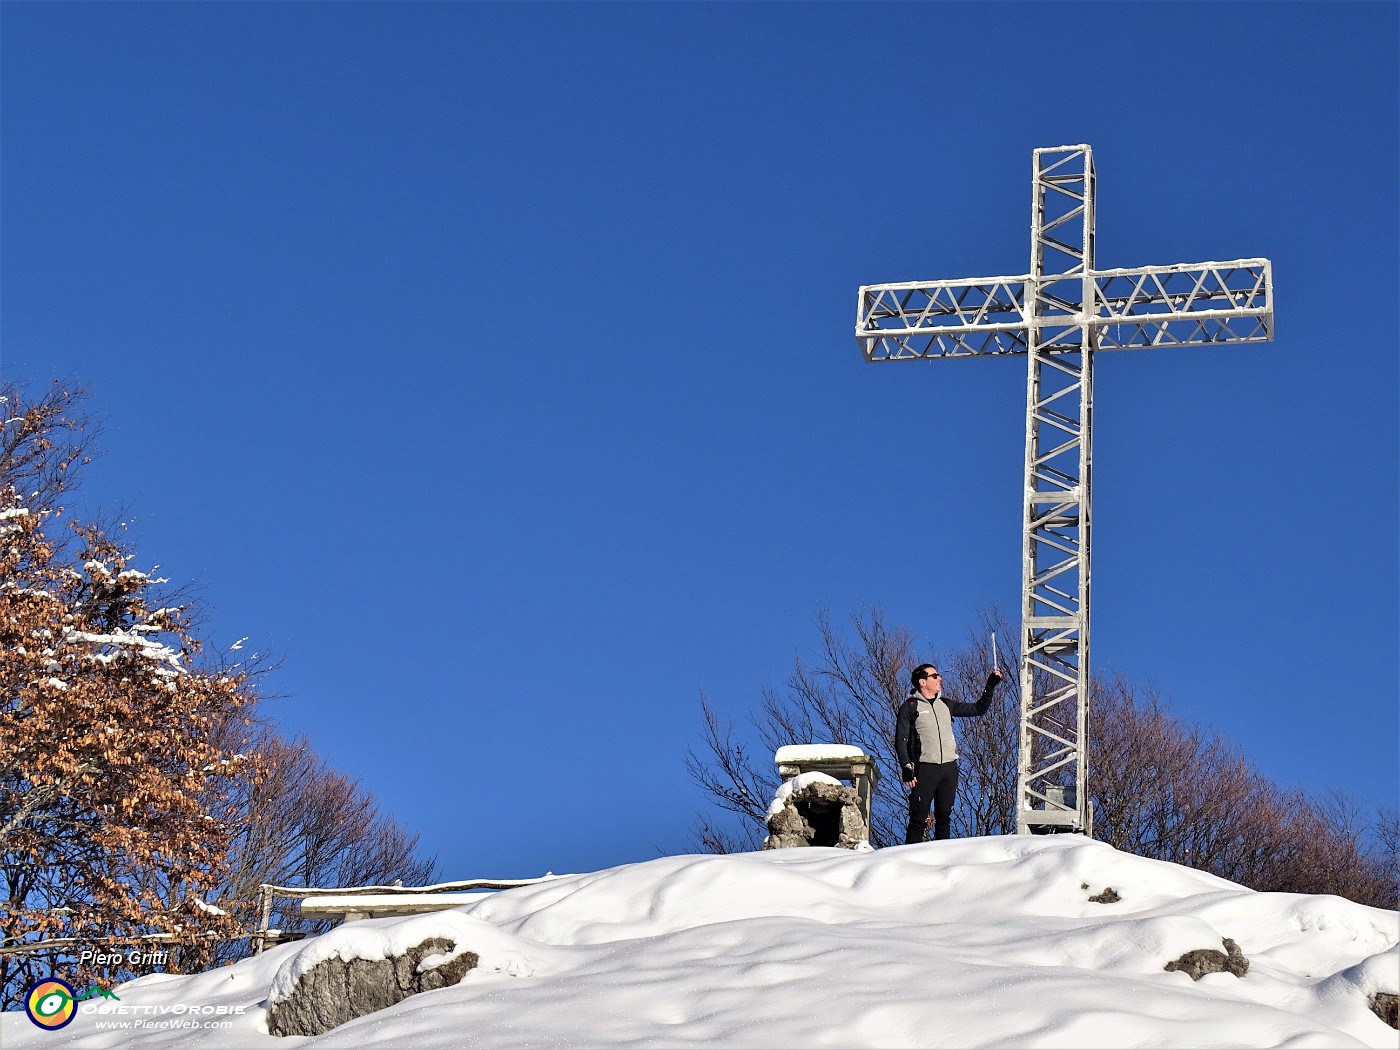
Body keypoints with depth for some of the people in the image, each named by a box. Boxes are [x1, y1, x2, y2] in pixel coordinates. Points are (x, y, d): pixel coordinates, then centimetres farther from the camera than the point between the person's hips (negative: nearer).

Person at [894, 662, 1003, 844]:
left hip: (949, 768, 5)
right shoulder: (910, 707, 2)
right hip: (925, 769, -5)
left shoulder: (945, 704, 16)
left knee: (944, 817, 7)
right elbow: (901, 740, -3)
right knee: (919, 818, -9)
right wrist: (906, 768, -13)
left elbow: (978, 709, 23)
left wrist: (991, 685, 15)